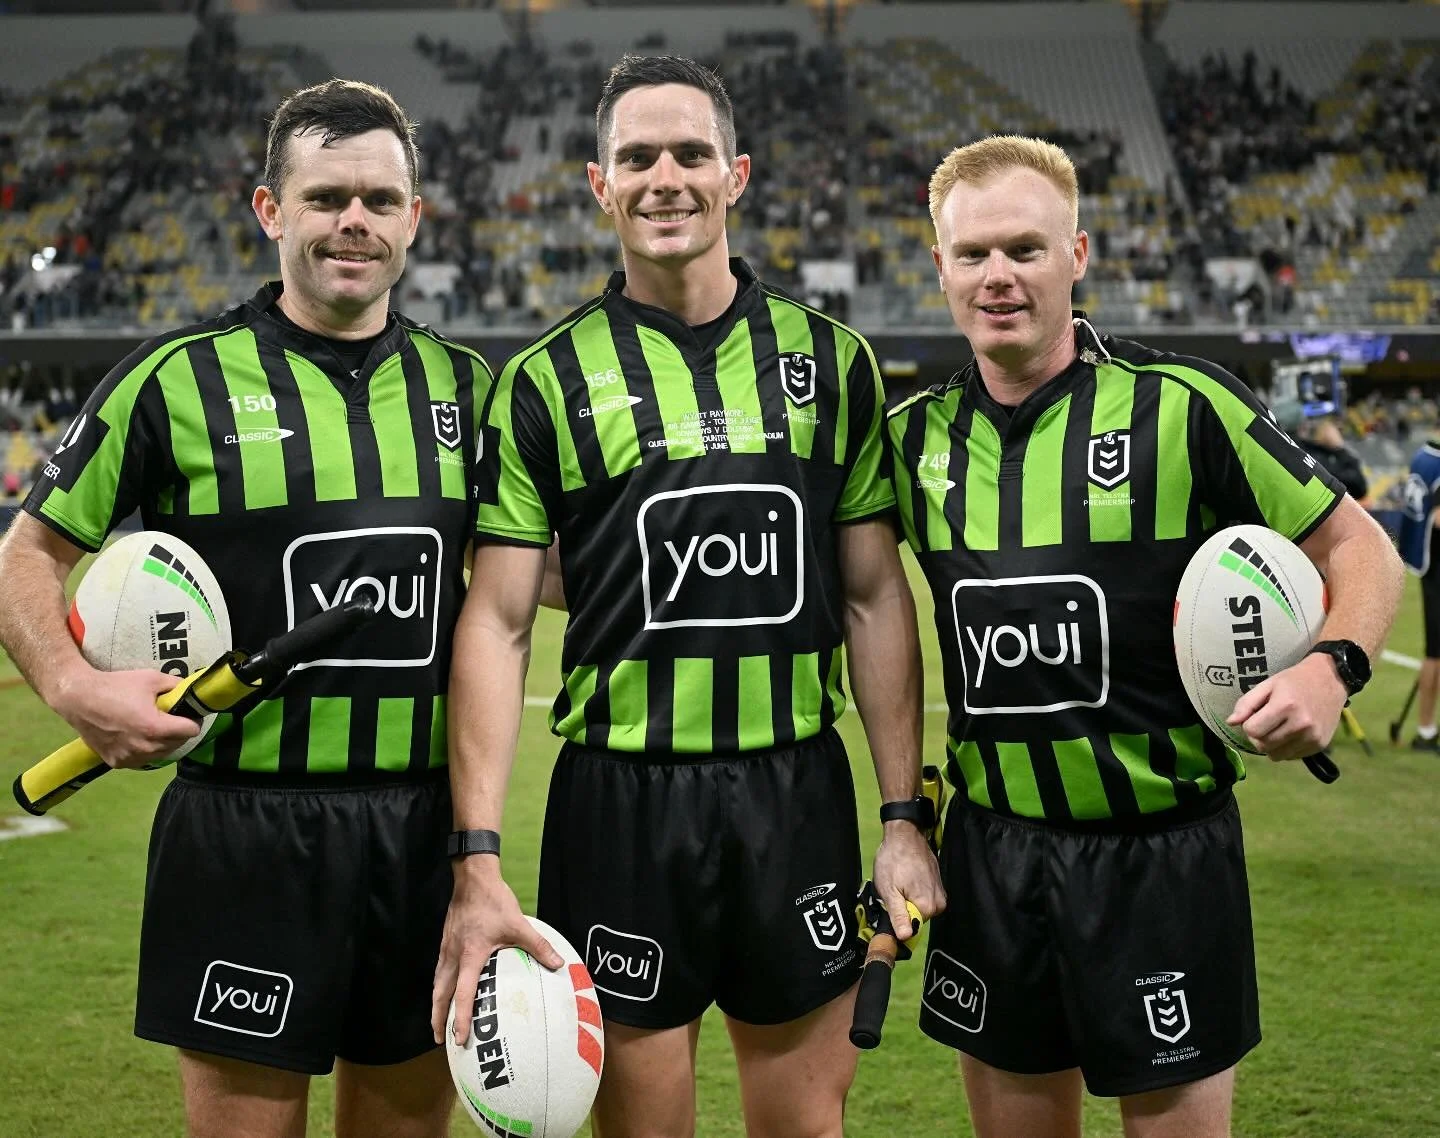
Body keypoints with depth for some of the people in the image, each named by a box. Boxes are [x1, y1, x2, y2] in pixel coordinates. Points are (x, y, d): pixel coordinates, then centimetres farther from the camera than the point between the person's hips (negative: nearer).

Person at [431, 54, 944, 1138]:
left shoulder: (832, 360, 6)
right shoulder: (548, 381, 0)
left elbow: (875, 599, 8)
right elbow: (499, 621, -4)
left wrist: (905, 815, 2)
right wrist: (479, 862, -12)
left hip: (800, 795, 2)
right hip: (621, 803, -2)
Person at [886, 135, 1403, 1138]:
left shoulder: (1180, 405, -9)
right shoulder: (915, 436, 2)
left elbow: (1358, 546, -2)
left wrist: (1332, 665, -21)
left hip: (1162, 852, -3)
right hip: (993, 850, 4)